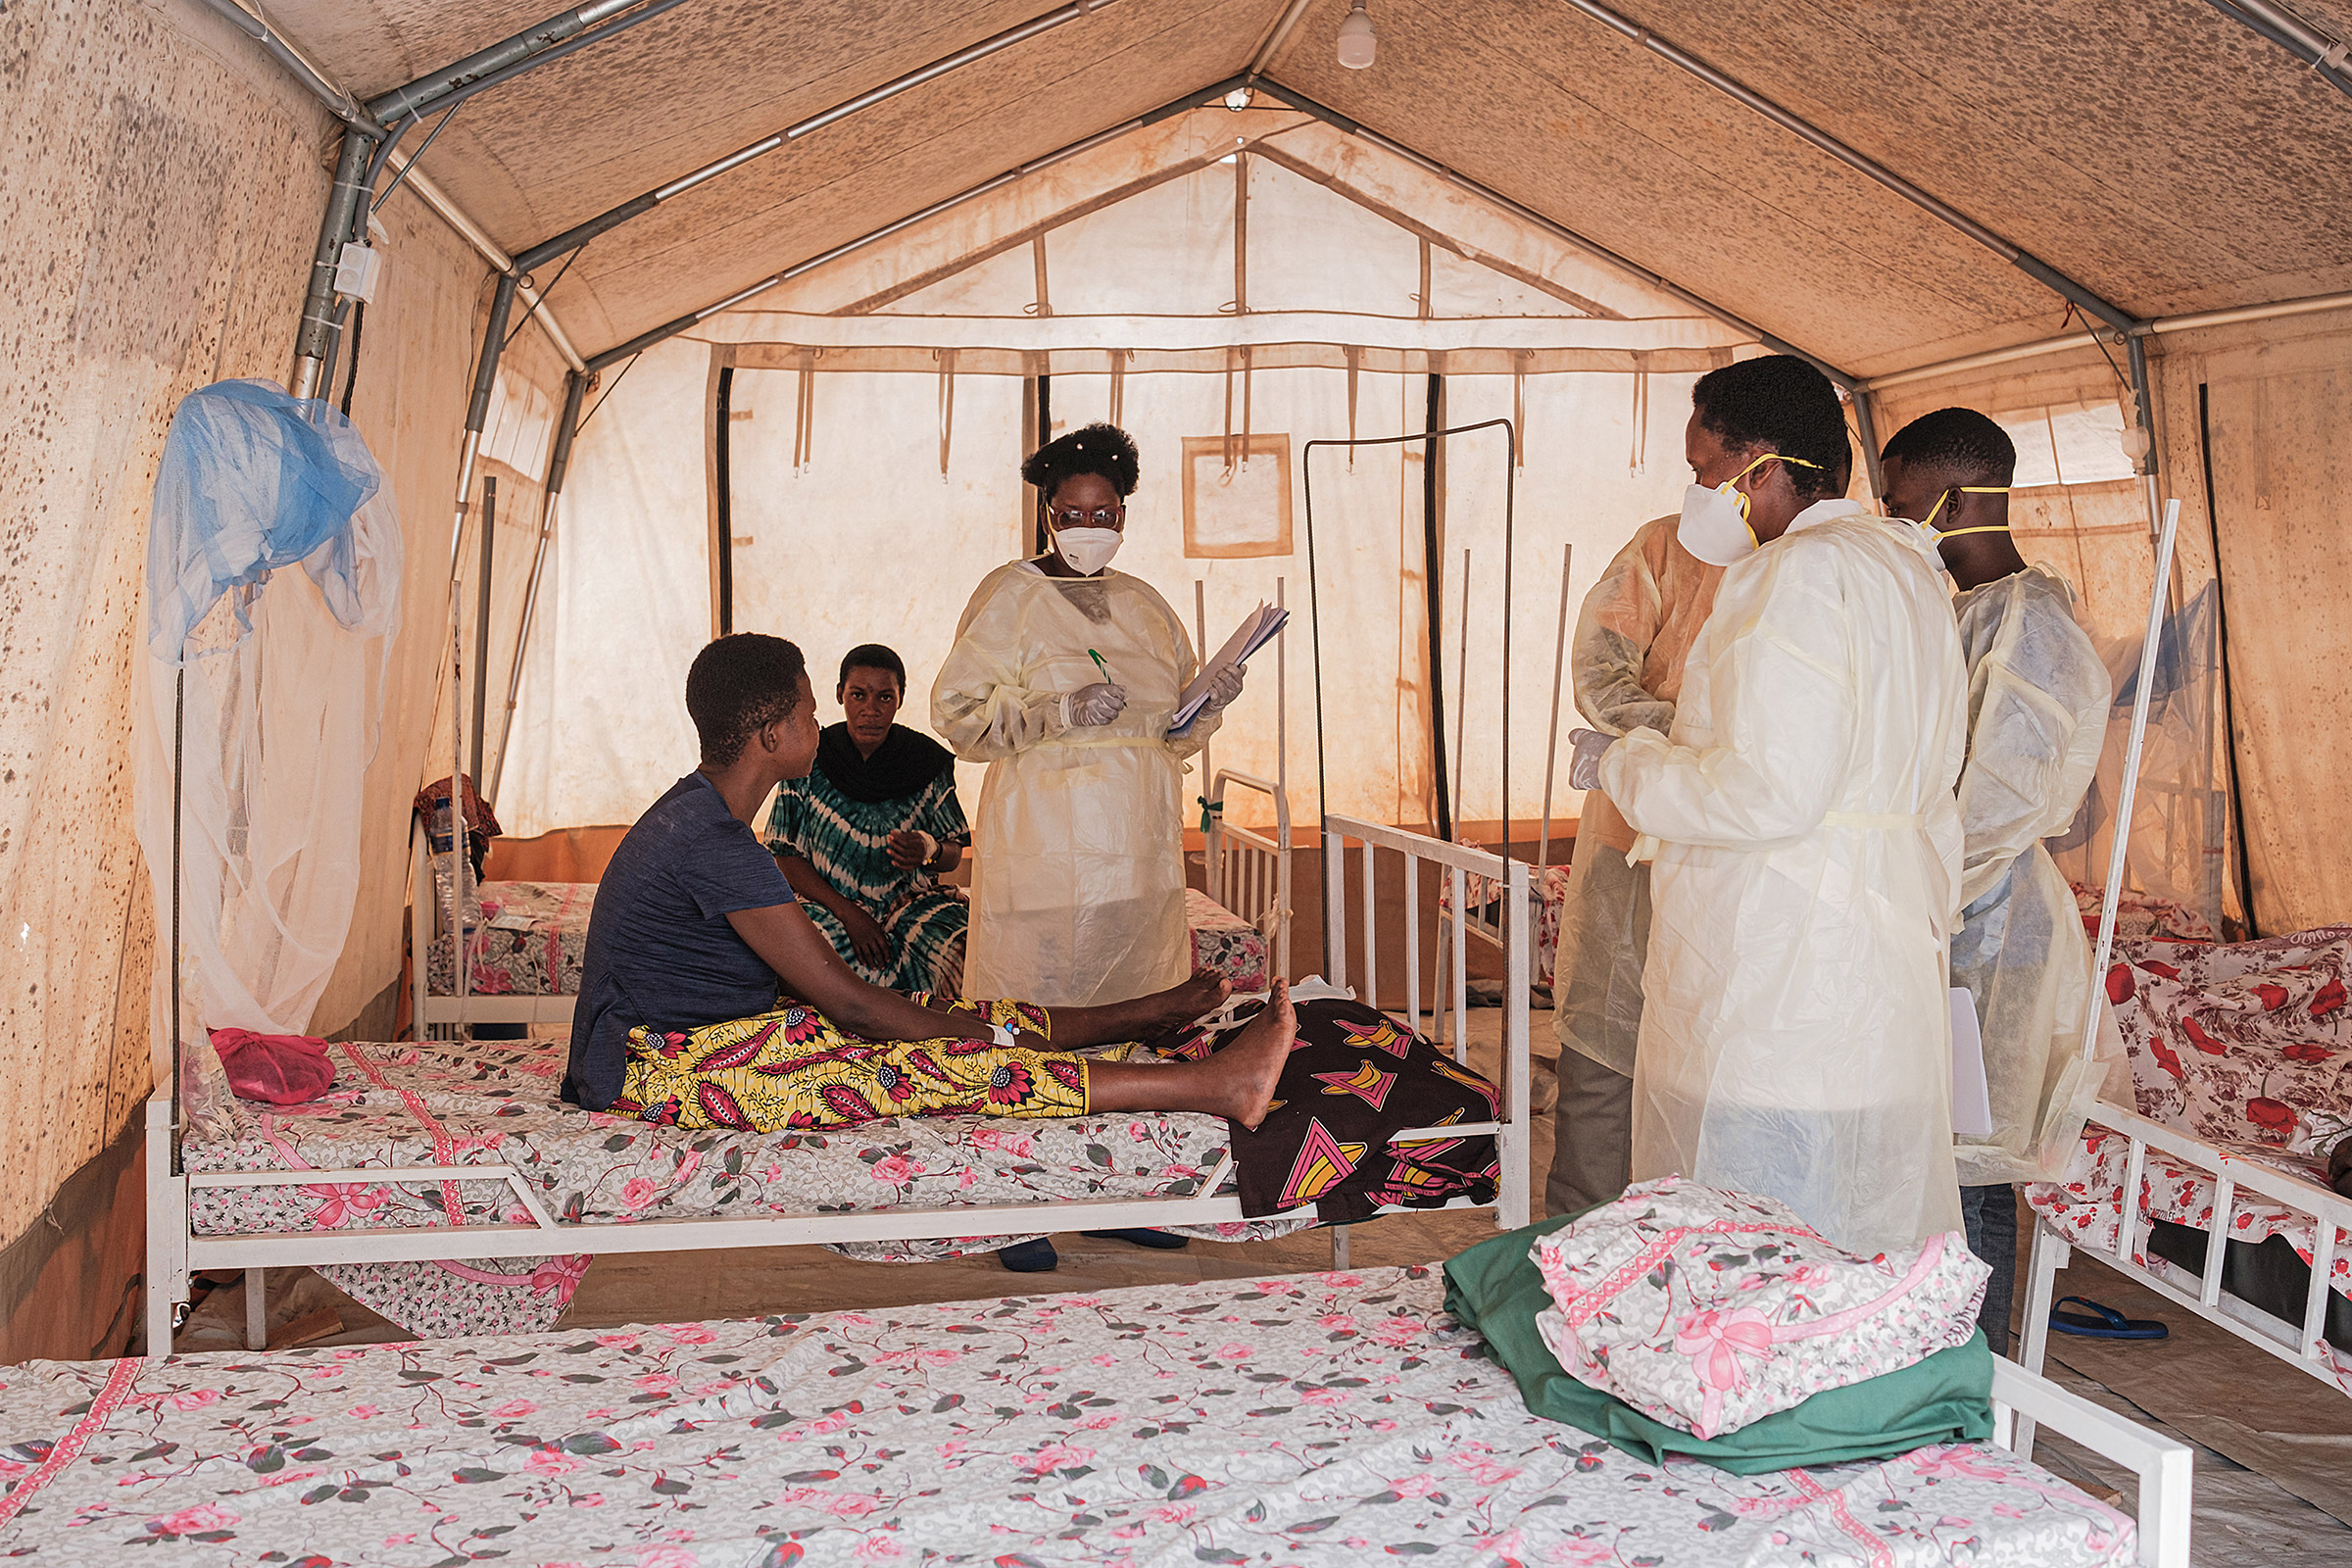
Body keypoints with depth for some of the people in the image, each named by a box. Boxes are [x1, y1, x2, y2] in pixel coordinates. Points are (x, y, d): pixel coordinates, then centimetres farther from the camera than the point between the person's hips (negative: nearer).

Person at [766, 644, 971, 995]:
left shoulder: (927, 761, 2)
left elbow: (954, 856, 7)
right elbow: (783, 855, -1)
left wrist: (929, 850, -19)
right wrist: (848, 913, -14)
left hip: (909, 900, 1)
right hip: (827, 904, -1)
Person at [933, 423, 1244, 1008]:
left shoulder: (1143, 603, 17)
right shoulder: (1009, 595, 0)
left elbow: (1173, 731, 22)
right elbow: (958, 713, -8)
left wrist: (1209, 703, 0)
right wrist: (1063, 713, -18)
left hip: (1140, 844, 5)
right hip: (1047, 844, -5)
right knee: (1046, 1003, -8)